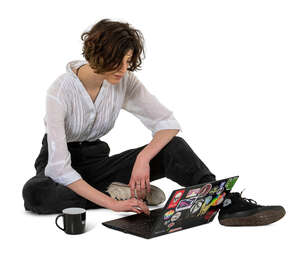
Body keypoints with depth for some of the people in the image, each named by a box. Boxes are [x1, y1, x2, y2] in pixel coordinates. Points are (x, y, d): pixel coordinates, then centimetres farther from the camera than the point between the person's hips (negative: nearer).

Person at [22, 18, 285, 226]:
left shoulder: (125, 82, -10)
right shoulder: (61, 92, -24)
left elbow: (169, 123, -10)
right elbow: (59, 167, -30)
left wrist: (143, 158, -29)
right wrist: (111, 203, -38)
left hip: (96, 160, 3)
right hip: (60, 165, -3)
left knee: (173, 147, -20)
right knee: (34, 193, -41)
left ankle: (228, 203, -34)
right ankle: (117, 192, -25)